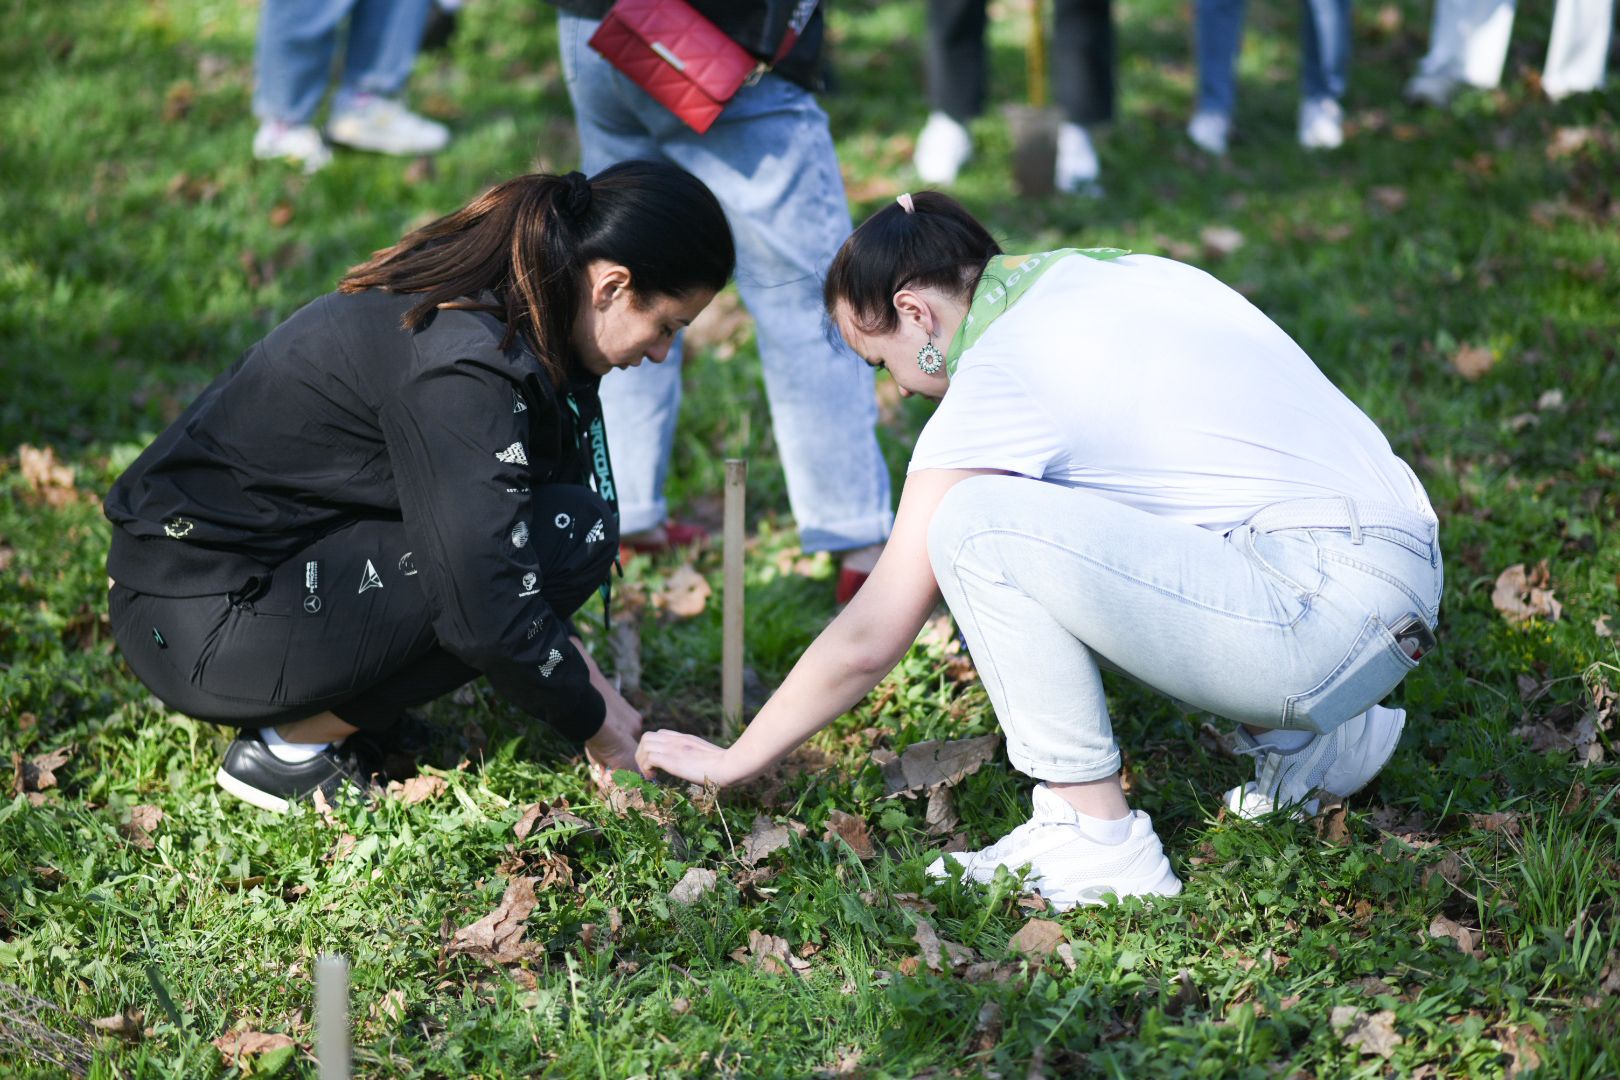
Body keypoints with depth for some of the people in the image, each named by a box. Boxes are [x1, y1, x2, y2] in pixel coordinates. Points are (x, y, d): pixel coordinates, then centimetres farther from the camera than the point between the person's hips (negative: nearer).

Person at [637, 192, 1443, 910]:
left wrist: (734, 759, 10)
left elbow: (870, 639, -4)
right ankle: (1306, 740, 21)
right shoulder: (1119, 275, 15)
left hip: (1324, 617, -9)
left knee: (977, 523, -14)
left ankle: (1097, 841, -8)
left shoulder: (999, 375, -8)